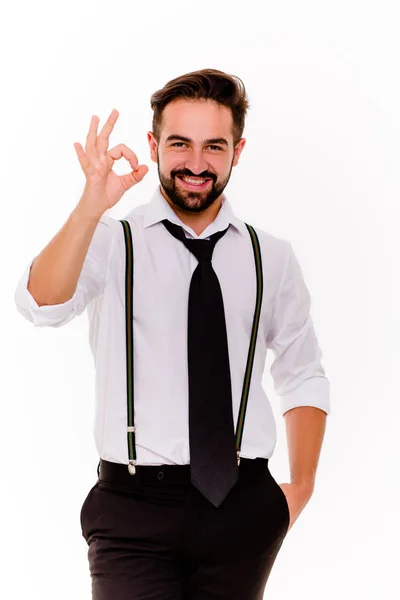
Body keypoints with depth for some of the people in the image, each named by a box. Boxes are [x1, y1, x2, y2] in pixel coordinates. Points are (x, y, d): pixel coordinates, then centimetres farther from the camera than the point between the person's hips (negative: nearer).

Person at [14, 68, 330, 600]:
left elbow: (304, 378, 16)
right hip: (135, 511, -3)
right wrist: (92, 206, -34)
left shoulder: (271, 258, 7)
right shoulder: (110, 242, -2)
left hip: (243, 512, 3)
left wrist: (301, 486, 9)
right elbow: (40, 306, -21)